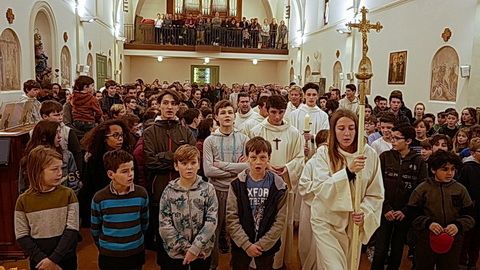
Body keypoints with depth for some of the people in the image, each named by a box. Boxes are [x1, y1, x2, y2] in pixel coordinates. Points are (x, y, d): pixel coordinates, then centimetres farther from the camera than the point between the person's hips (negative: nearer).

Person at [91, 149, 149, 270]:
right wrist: (103, 246, 13)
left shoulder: (141, 194, -10)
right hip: (108, 256, -1)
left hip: (135, 254, 1)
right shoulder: (99, 198, -13)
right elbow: (95, 228, 2)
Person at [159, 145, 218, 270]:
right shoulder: (169, 191, -6)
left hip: (202, 252, 0)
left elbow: (211, 221, -12)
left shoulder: (208, 189, -6)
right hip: (176, 252, 0)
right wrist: (186, 248, -14)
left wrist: (195, 248, -17)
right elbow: (165, 226, -9)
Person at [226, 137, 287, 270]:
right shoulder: (237, 184, -8)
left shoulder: (278, 185, -7)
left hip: (267, 246, 0)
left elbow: (280, 221, -8)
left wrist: (261, 244, -12)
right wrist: (247, 244, -14)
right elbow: (231, 218, -10)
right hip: (241, 245, 0)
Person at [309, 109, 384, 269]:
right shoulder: (324, 152, -11)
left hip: (355, 223, 3)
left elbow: (376, 194, -2)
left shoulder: (370, 154, -6)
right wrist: (348, 171, -31)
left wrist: (364, 212, -19)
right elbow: (319, 188, -21)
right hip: (326, 221, -3)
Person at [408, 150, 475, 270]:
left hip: (453, 242, 2)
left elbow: (469, 216, 4)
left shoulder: (460, 189, 2)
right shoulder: (422, 189, -4)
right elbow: (412, 214, -5)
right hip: (426, 241, -1)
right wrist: (428, 223, -20)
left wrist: (459, 225, -14)